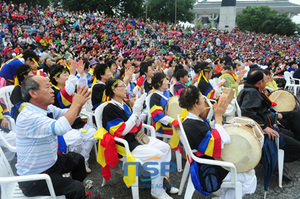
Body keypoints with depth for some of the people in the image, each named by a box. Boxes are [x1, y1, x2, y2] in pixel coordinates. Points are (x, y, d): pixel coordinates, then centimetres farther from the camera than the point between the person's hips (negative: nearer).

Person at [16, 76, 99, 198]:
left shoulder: (47, 108, -2)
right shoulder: (28, 117, -29)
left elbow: (68, 114, 8)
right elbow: (60, 128, -43)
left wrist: (79, 102, -13)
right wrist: (76, 103, -30)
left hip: (50, 162, 10)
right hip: (33, 178, -9)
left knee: (77, 158, 23)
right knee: (76, 188, -20)